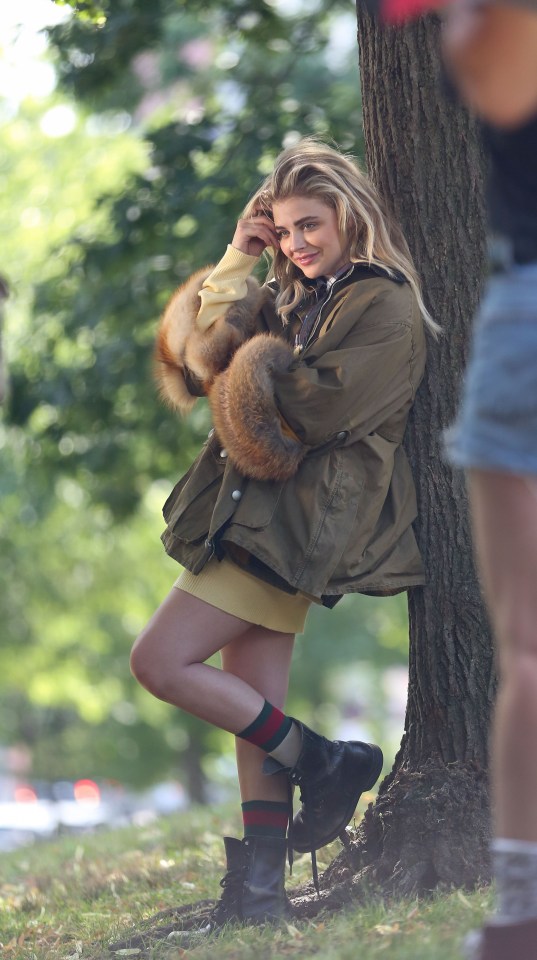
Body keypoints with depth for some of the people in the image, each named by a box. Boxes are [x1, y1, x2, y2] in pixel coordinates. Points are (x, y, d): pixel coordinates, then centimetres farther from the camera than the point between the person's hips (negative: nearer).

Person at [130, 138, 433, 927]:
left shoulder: (386, 307, -6)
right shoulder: (291, 299, 19)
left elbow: (319, 408, -17)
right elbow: (206, 353, 10)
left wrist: (250, 370, -3)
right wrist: (239, 259, 5)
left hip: (296, 520, -8)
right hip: (259, 509, 8)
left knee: (160, 662, -12)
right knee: (254, 709, 5)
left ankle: (320, 765, -2)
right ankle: (258, 887, 7)